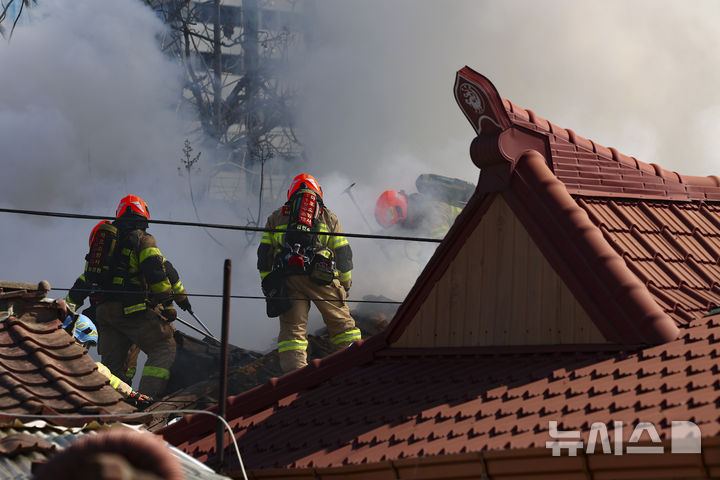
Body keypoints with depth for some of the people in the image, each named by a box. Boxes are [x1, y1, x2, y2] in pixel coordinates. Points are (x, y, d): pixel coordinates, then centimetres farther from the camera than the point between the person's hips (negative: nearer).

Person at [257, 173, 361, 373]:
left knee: (292, 329, 2)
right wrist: (345, 285, 22)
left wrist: (268, 285, 18)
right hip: (321, 279, -1)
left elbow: (264, 254, 15)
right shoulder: (328, 217, 18)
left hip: (287, 280, 1)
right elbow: (343, 254, 15)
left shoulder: (276, 218, 20)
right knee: (342, 323, 9)